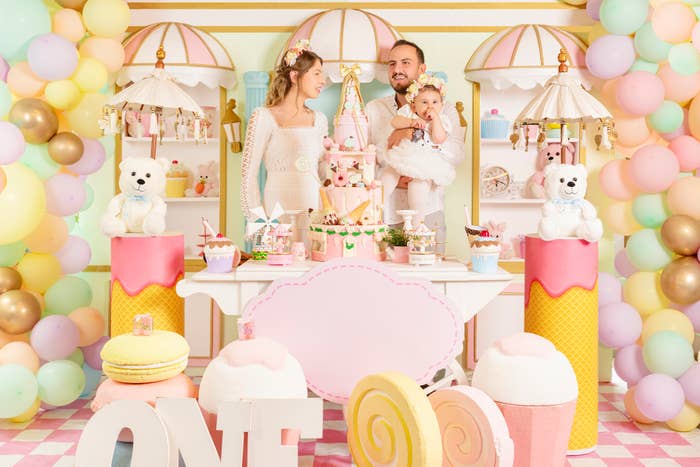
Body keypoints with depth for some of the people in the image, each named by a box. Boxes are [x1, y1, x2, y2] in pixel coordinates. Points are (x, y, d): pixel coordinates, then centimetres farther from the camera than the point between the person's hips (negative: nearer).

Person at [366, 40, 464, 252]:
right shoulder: (373, 109, 12)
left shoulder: (444, 110, 9)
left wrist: (415, 135, -19)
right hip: (384, 213, 1)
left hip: (427, 212, -1)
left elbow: (456, 154, -8)